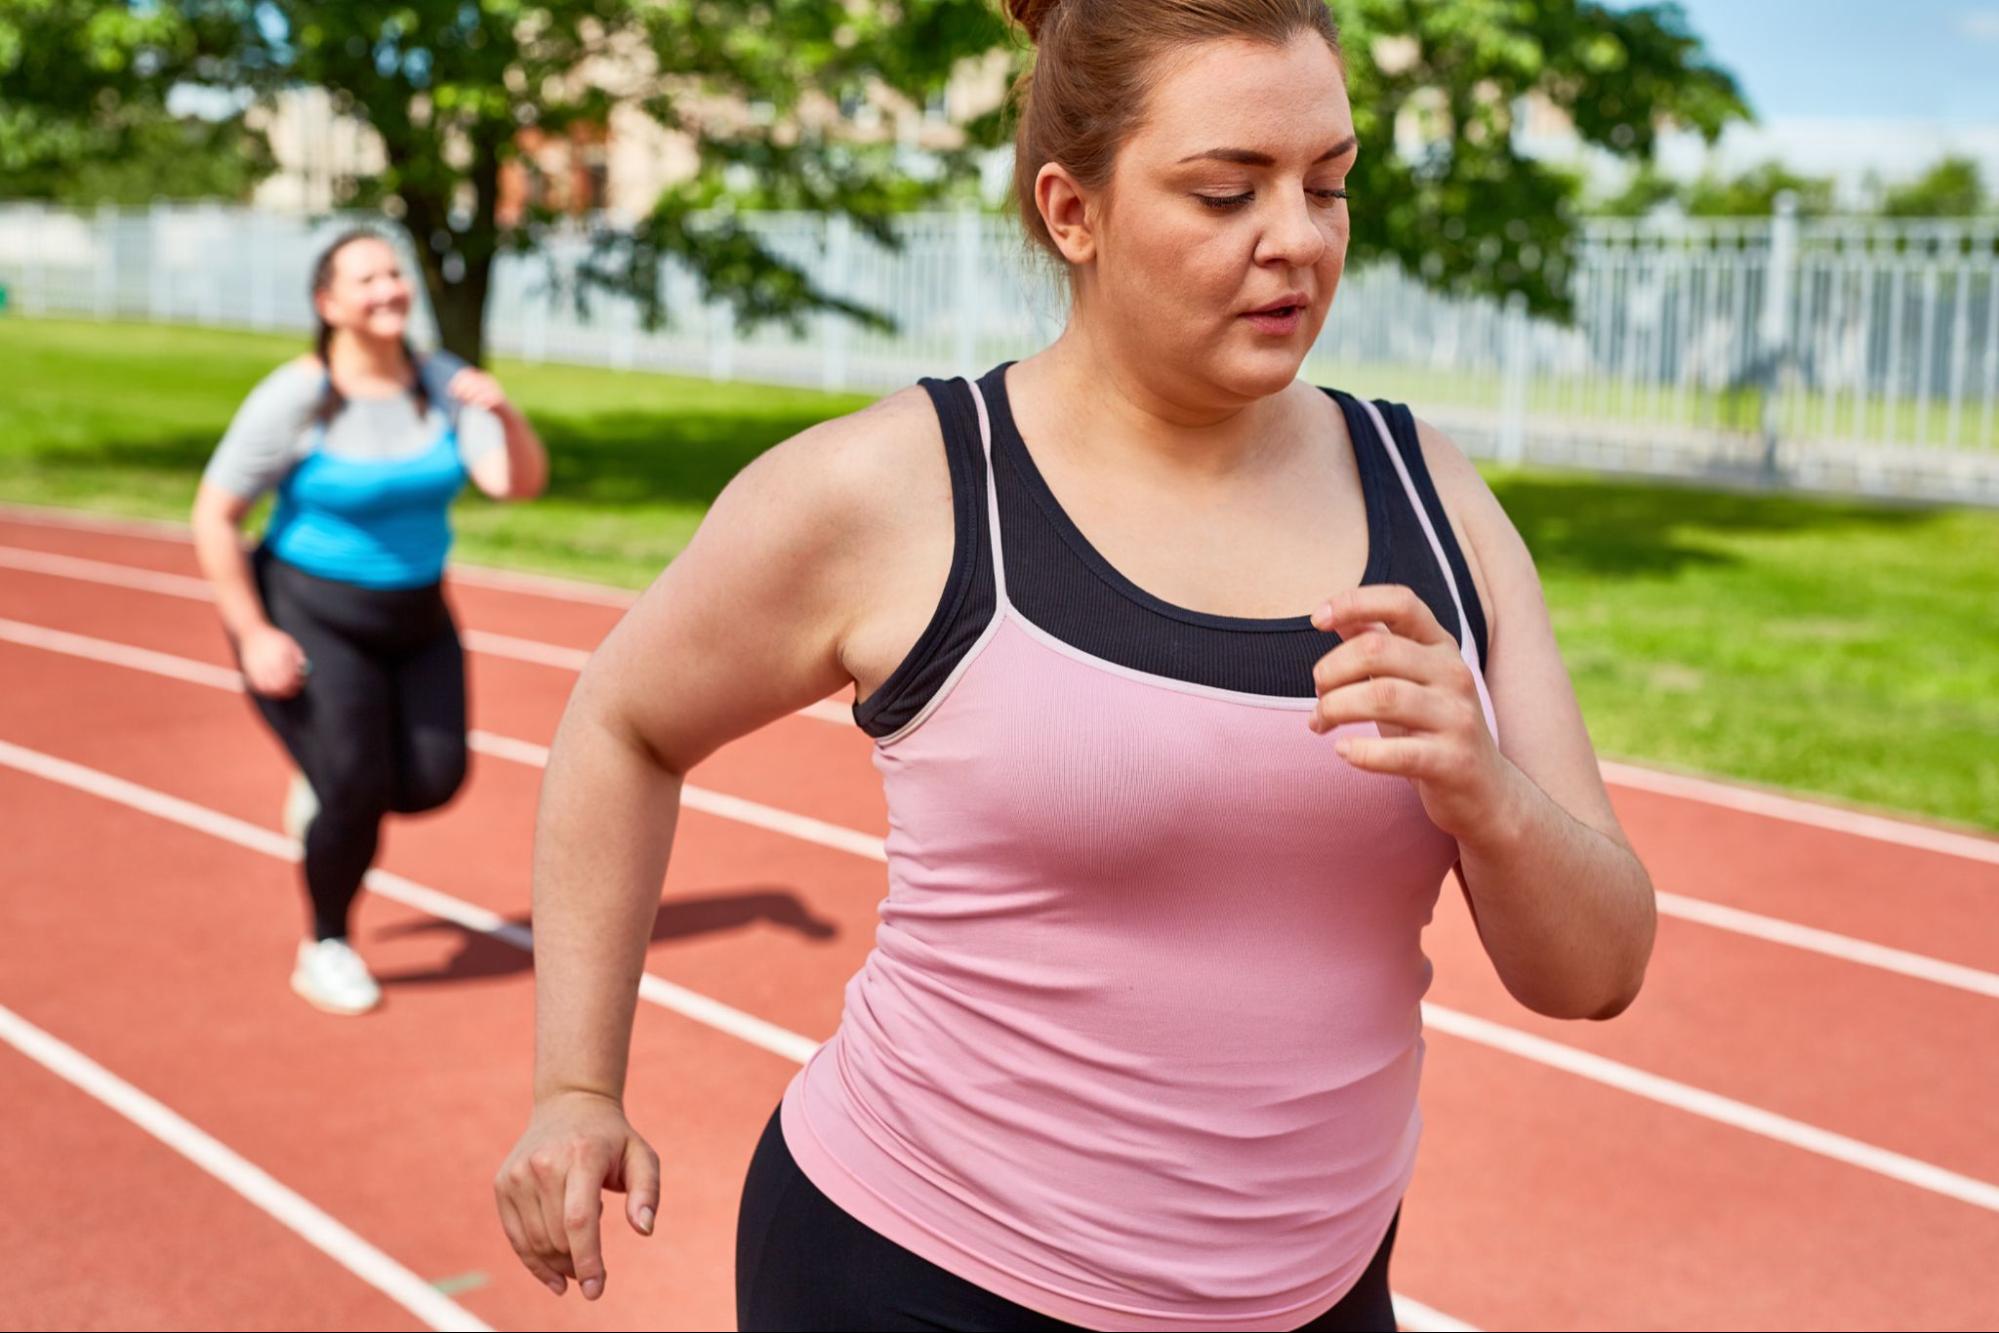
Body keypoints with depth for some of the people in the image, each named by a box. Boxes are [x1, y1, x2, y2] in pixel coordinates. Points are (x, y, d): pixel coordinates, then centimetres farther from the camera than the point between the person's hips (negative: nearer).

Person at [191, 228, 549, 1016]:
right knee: (357, 793, -8)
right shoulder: (296, 400, -18)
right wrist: (254, 636, -16)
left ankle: (325, 778, 35)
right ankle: (325, 950, 18)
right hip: (311, 618, -5)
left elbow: (520, 482, -13)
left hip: (416, 618, 5)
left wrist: (506, 416, -34)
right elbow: (213, 518, -14)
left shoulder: (444, 384, -5)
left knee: (433, 782, 1)